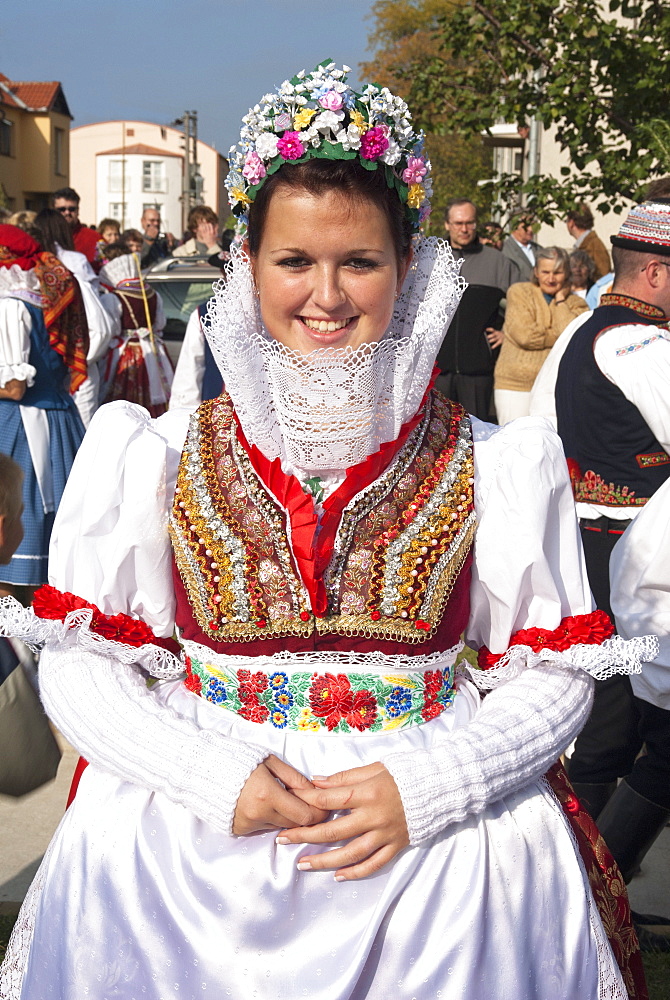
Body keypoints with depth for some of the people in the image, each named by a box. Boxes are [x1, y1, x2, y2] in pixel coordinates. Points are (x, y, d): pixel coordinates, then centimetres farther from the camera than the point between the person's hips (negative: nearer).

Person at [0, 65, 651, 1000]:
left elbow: (553, 675, 4)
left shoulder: (494, 467, 4)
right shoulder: (157, 457, 5)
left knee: (515, 867, -22)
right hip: (199, 821, 1)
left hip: (429, 822, 0)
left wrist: (425, 787, -11)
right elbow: (78, 665, 3)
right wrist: (218, 779, -11)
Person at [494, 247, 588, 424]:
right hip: (515, 385, -1)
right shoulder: (519, 292, 5)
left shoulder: (576, 304, 10)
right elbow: (525, 335, -10)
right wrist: (560, 336, -4)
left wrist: (560, 301, 0)